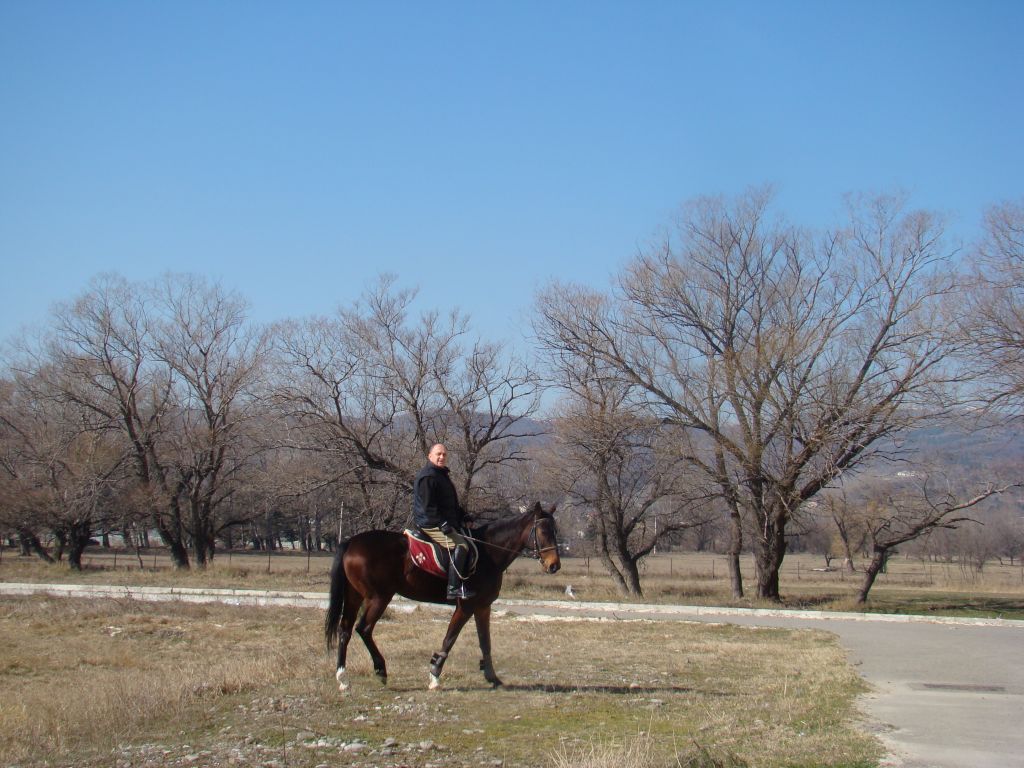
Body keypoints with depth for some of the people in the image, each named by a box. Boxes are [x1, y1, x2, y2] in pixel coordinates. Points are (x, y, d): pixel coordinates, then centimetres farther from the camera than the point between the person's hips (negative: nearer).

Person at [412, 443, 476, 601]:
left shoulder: (441, 475, 20)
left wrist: (461, 515, 14)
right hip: (431, 525, -11)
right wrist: (442, 523, -27)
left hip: (444, 523, 11)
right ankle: (454, 589, -27)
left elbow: (450, 503, 27)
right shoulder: (428, 476, -13)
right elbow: (427, 506, -21)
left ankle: (465, 583, 11)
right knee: (460, 545, -24)